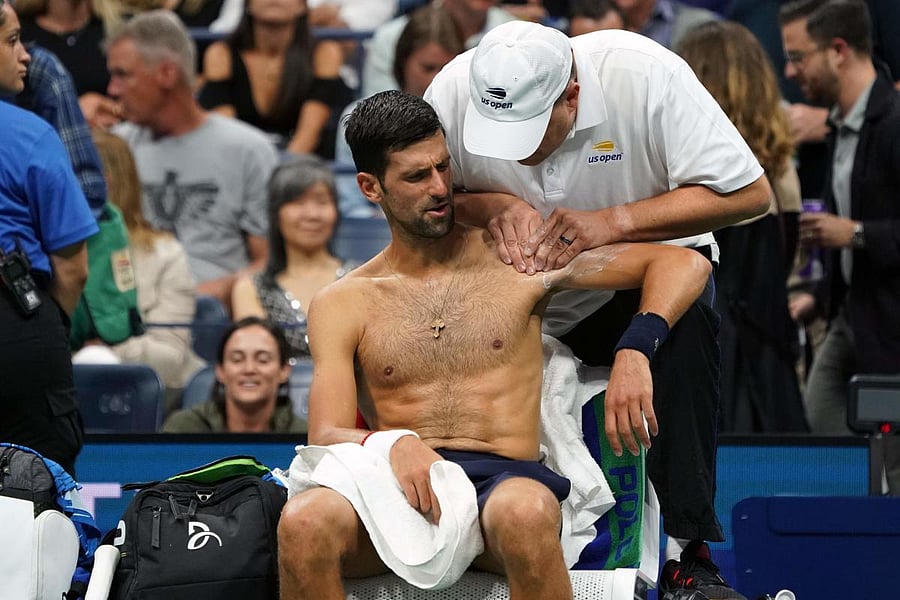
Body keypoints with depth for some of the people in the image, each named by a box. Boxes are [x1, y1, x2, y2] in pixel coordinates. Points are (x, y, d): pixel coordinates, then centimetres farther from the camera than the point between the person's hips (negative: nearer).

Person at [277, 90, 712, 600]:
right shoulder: (342, 304, 15)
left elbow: (684, 265, 11)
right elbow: (326, 437, 4)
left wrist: (635, 351, -10)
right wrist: (392, 444, -21)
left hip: (504, 479, -1)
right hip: (398, 489, 1)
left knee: (524, 514, -41)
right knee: (304, 522, -36)